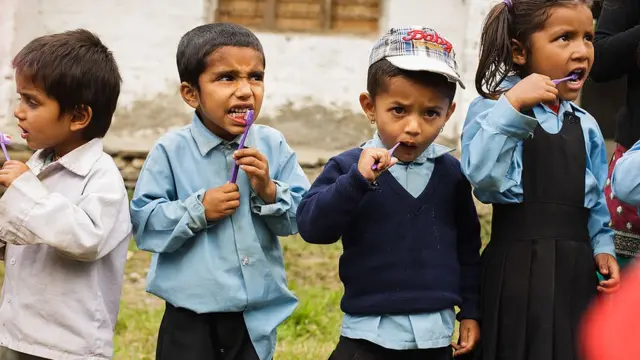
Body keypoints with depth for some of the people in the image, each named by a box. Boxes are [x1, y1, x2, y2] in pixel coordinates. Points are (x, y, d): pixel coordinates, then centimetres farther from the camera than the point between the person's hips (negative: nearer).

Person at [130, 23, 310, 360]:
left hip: (257, 316, 3)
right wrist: (197, 211, -20)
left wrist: (269, 191, -16)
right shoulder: (172, 150, -10)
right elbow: (143, 225, -10)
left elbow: (303, 216, 0)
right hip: (191, 318, -3)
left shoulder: (273, 146, -1)